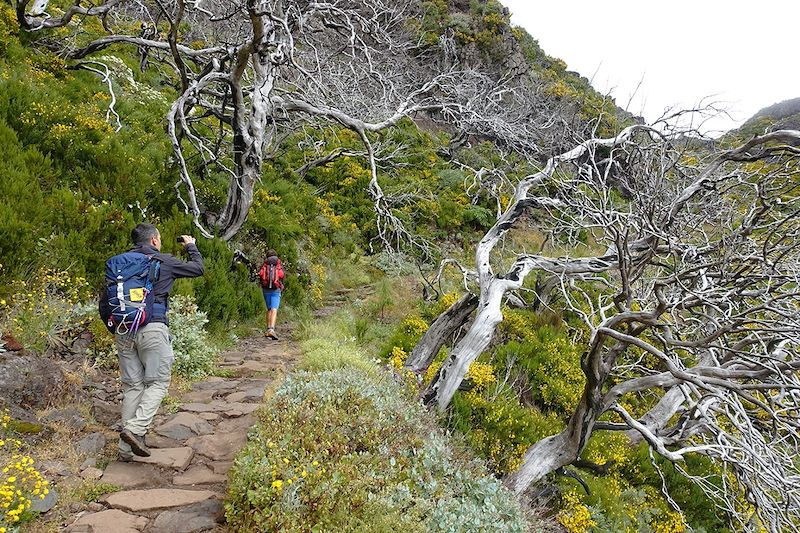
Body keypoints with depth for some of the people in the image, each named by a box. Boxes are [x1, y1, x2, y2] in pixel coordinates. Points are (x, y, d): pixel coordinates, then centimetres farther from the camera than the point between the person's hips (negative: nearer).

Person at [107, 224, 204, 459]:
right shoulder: (164, 261, 0)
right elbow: (198, 268, 13)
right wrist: (191, 246, 28)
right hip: (152, 328, -5)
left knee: (132, 385, 9)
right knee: (158, 382, 4)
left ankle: (126, 449, 11)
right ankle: (135, 429, -15)